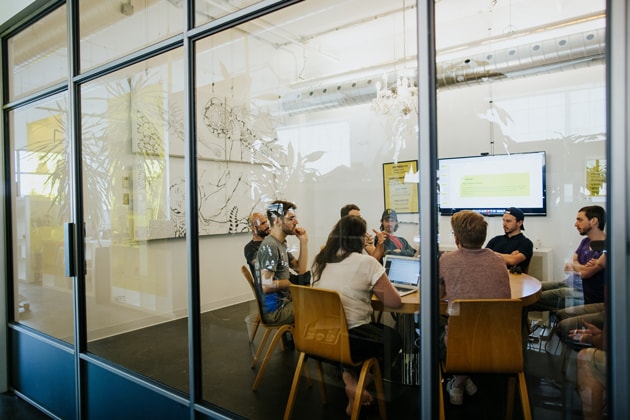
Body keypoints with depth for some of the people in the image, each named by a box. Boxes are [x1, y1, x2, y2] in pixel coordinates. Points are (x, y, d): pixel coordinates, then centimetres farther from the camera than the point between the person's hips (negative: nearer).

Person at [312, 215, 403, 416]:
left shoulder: (320, 260, 6)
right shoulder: (366, 262, -12)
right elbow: (394, 302, -8)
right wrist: (375, 289, 9)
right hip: (350, 337, -6)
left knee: (380, 329, 30)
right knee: (395, 338, 22)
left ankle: (349, 376, 12)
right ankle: (352, 377, 12)